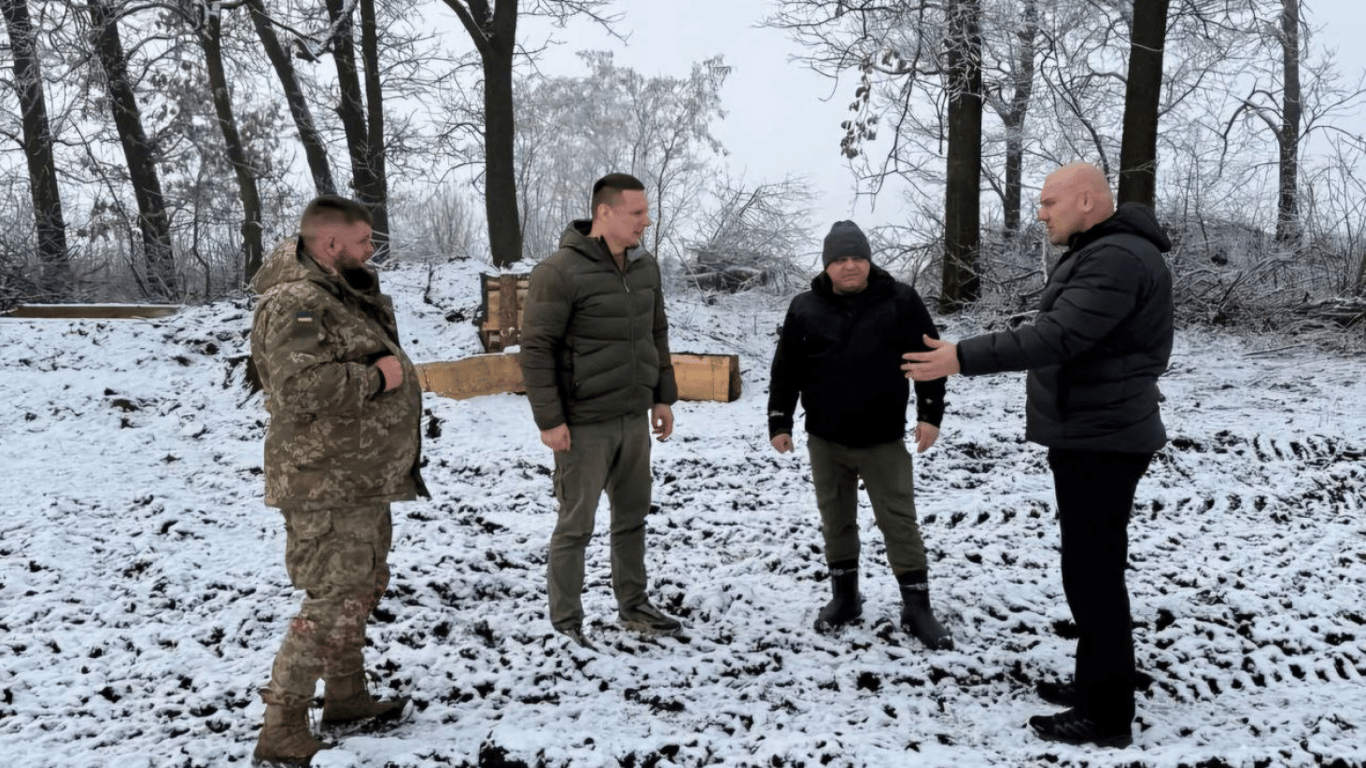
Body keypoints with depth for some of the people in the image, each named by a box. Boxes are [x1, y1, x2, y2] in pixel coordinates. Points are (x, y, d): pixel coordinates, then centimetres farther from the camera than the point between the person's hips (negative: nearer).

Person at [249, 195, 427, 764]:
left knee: (363, 588, 20)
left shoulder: (339, 293, 15)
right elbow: (300, 388, -32)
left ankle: (347, 697, 36)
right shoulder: (296, 303, -19)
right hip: (325, 486, -11)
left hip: (363, 477, 11)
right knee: (333, 603, -8)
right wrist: (374, 377, -21)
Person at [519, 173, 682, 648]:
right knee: (576, 527, 3)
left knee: (632, 518, 17)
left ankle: (633, 607, 33)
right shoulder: (560, 271, -17)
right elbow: (536, 349, -16)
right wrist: (549, 419, -17)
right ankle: (565, 623, 17)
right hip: (584, 425, -7)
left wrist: (663, 396, 13)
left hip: (634, 420, 7)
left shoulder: (645, 266, 6)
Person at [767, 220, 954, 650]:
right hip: (825, 440, 2)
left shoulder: (900, 301, -6)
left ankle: (917, 608, 12)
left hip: (884, 439, -2)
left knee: (899, 522, 1)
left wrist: (930, 414, -7)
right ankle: (844, 598, 28)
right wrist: (779, 422, 3)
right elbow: (786, 370, 5)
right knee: (836, 522, 12)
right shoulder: (805, 309, -1)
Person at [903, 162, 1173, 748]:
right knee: (1091, 569, 18)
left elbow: (1057, 337, -29)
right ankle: (1094, 685, 31)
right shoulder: (1099, 253, 15)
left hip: (1101, 442, -11)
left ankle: (1107, 716, 6)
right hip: (1090, 436, 11)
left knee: (1093, 574, -4)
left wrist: (963, 359, -30)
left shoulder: (1117, 258, -20)